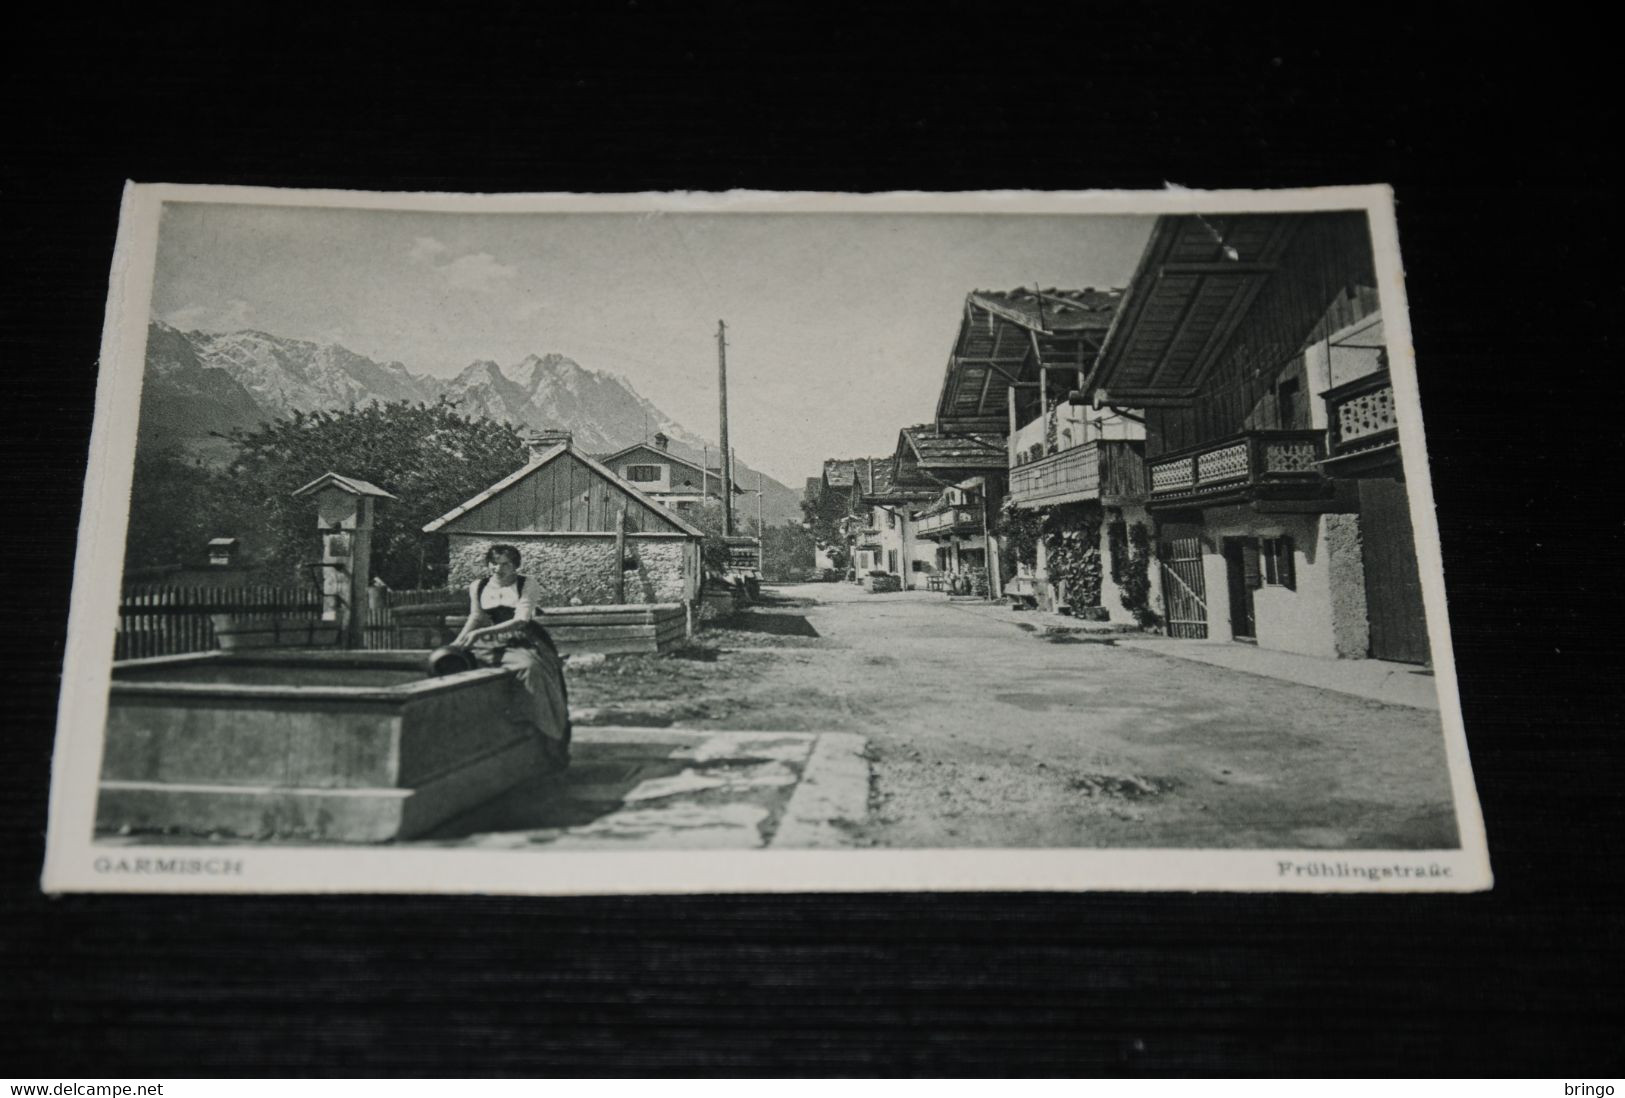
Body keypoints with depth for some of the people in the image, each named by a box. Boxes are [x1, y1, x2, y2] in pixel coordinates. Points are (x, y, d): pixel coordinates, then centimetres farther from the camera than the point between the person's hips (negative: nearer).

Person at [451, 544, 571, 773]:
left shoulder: (526, 586, -3)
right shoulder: (478, 587, 11)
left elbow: (521, 621, -14)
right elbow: (475, 617, 8)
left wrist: (481, 632, -23)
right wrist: (458, 641, -12)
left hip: (522, 641, -5)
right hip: (492, 643, 6)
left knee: (530, 667, -33)